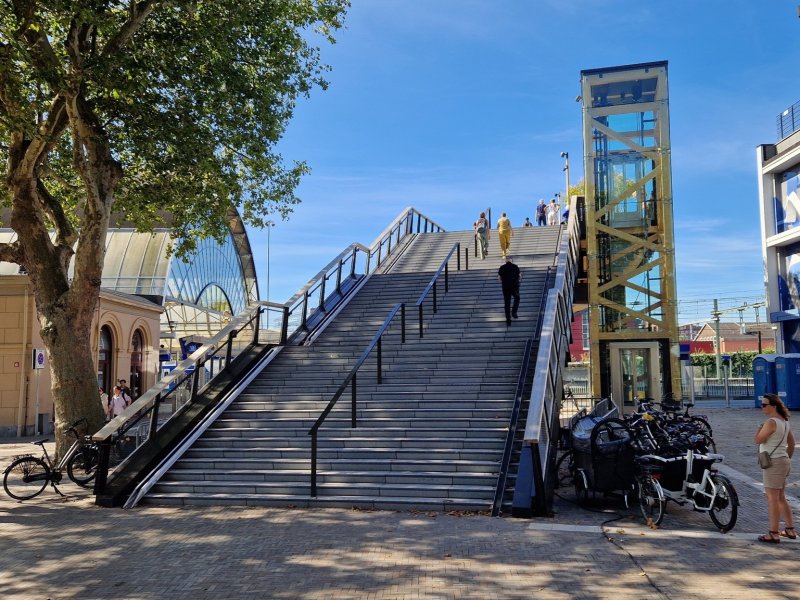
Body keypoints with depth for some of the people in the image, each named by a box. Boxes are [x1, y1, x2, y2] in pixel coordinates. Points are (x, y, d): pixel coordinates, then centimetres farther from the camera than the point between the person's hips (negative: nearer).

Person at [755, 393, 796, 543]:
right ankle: (790, 529, 25)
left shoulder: (771, 422, -19)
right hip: (784, 462, 10)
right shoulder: (784, 421, 11)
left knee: (772, 498, -4)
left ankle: (773, 533, -1)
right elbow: (792, 443, 18)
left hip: (774, 463, -10)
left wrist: (760, 428, -3)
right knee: (781, 498, 19)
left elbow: (758, 440, -19)